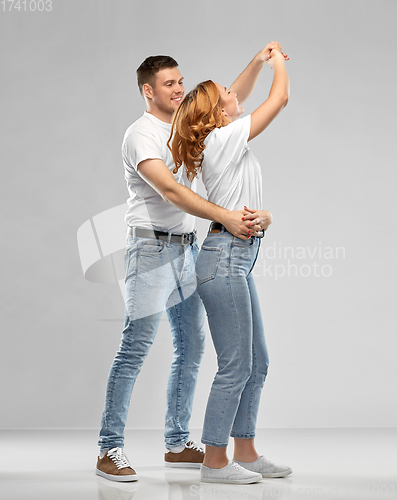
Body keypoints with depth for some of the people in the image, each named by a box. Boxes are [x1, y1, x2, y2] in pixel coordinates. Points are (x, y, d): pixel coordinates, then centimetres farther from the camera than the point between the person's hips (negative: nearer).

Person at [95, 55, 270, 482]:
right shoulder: (141, 134, -11)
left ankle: (178, 444, 19)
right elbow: (171, 191, -22)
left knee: (191, 347, 9)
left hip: (186, 249, 9)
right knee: (135, 348, -10)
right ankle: (109, 450, -4)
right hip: (151, 249, -8)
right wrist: (225, 217, -28)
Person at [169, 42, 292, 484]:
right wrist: (279, 62, 11)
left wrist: (259, 61, 32)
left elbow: (237, 98, 36)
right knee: (235, 366, -7)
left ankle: (245, 453, 21)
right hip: (224, 257, -10)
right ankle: (215, 461, 2)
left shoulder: (220, 139, 14)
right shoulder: (224, 138, -11)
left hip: (238, 259, 10)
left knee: (256, 363, 13)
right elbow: (281, 98, -6)